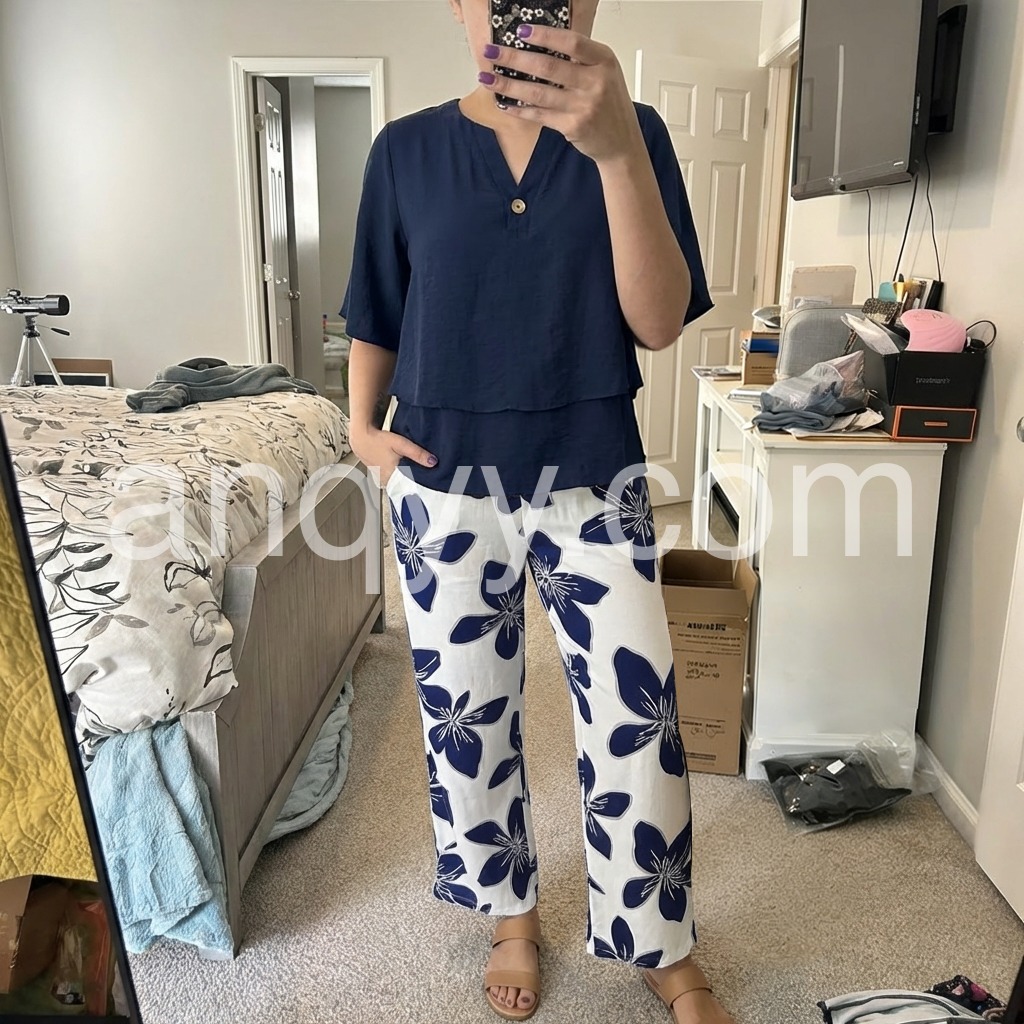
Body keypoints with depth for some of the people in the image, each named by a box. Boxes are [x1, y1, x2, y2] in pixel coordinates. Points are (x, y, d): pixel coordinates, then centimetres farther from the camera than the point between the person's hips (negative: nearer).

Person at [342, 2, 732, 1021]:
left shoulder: (631, 133, -1)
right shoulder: (406, 149, 3)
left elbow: (659, 322, -13)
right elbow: (376, 318, 12)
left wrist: (614, 146, -24)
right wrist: (362, 428, -2)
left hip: (593, 477, -1)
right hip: (446, 485, 2)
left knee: (636, 719, 1)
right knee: (465, 713, 11)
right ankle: (512, 914, 37)